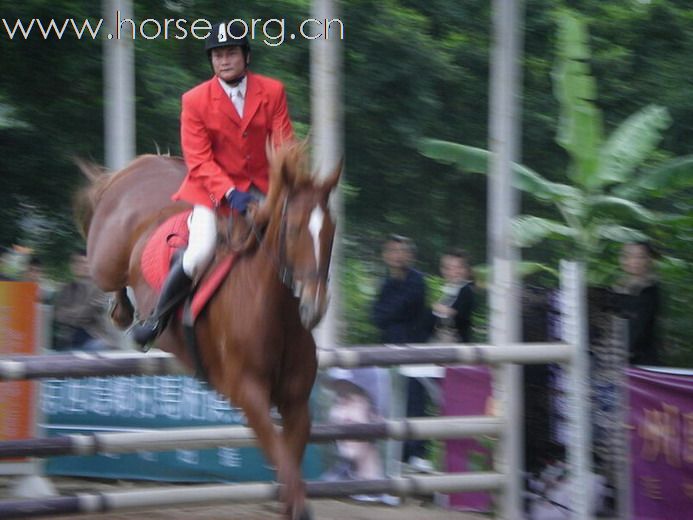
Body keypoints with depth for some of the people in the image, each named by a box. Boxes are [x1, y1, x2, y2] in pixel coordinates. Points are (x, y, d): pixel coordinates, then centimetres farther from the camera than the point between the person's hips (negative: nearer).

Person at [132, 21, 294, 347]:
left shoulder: (272, 92, 1)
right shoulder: (196, 101, -5)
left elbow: (284, 145, 0)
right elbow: (199, 161, -10)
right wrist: (229, 193, -25)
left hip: (259, 189, 3)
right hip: (211, 190, -3)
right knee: (200, 252, -26)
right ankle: (156, 320, -7)